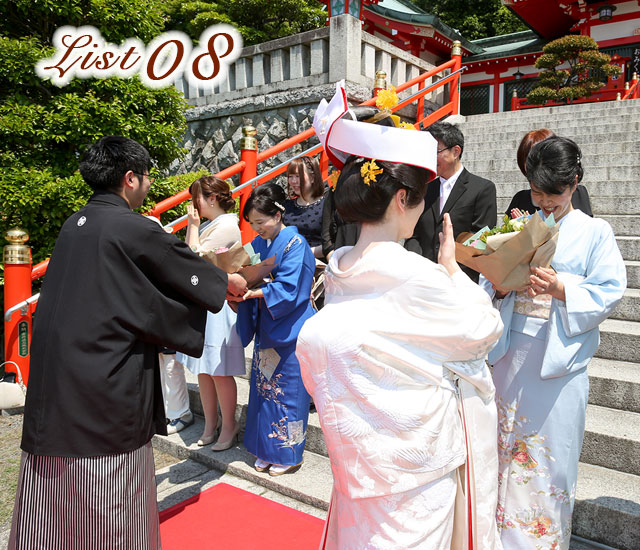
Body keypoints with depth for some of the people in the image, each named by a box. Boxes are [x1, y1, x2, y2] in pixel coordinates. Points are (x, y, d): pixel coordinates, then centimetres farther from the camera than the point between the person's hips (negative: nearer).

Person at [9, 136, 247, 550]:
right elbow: (191, 272, -2)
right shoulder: (134, 229, -13)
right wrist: (231, 282, 19)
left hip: (52, 377, 8)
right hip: (104, 387, -7)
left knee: (51, 503, 17)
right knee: (110, 514, 8)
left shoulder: (75, 224, 10)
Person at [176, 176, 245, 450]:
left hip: (217, 306, -9)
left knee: (218, 371, -1)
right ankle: (210, 425, 27)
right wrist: (191, 226, 9)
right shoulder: (210, 226, 16)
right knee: (203, 368, 14)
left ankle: (228, 426, 16)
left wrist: (193, 226, -5)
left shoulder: (226, 226, -12)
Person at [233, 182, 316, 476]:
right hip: (265, 326, 7)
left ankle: (288, 453, 19)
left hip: (288, 329, -7)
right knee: (264, 388, 14)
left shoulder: (295, 244, -13)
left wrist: (254, 291, -29)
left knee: (288, 390, 3)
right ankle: (267, 449, 29)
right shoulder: (258, 243, 8)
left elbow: (287, 289, -21)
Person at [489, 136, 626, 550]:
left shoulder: (595, 232, 1)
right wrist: (501, 285, -13)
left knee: (550, 453, 6)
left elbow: (609, 294, -6)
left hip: (559, 359, -3)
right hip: (511, 354, 3)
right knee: (506, 446, 13)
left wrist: (560, 288, -21)